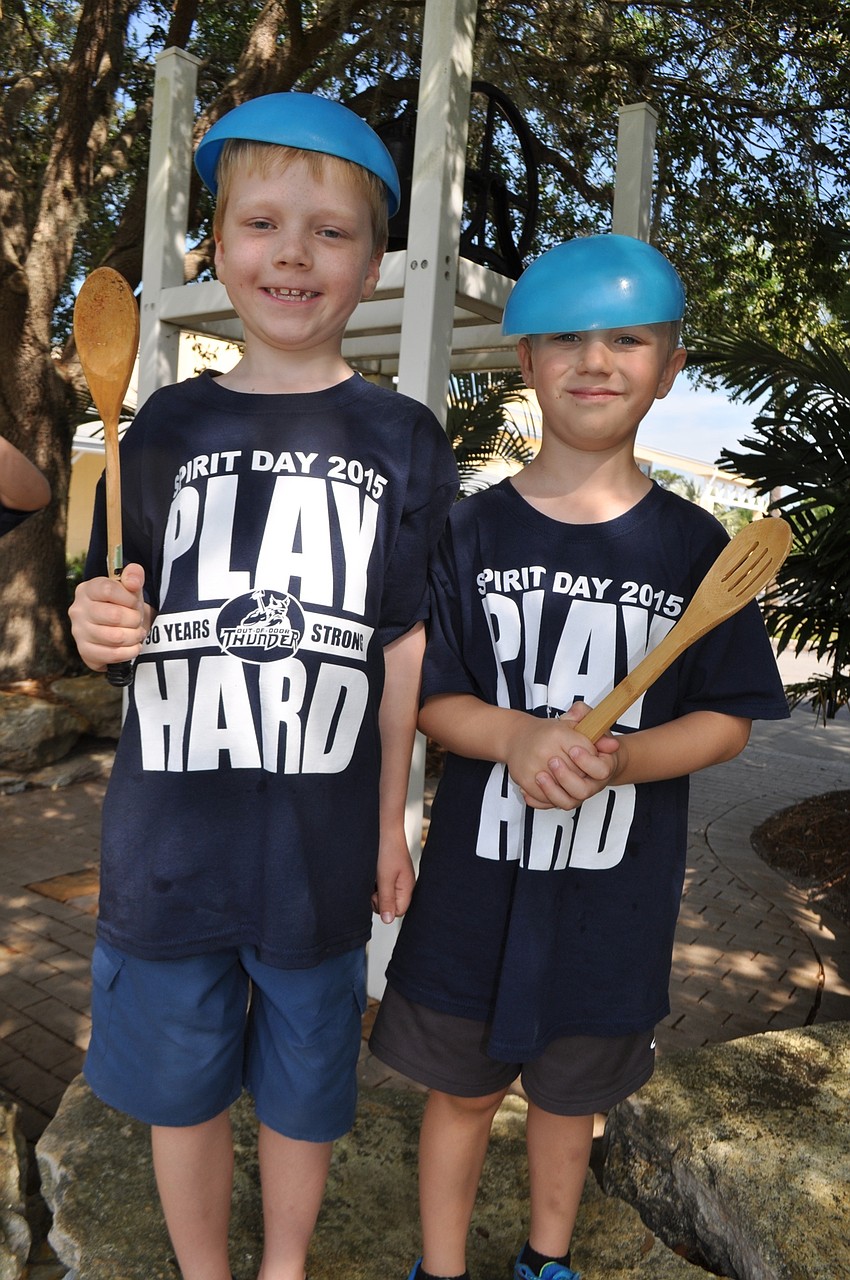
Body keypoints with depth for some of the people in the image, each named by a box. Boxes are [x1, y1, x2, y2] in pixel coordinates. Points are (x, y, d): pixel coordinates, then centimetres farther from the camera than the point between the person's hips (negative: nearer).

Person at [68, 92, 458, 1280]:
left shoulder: (401, 439, -2)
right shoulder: (168, 423, 3)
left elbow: (406, 648, -1)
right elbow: (124, 612, 10)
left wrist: (391, 824, 0)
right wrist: (101, 625, -13)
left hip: (320, 842, -1)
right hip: (170, 838, 2)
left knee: (302, 1095, 19)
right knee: (181, 1091, 18)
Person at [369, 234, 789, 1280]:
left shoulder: (694, 546, -5)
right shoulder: (474, 531, -6)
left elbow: (728, 719, -3)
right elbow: (424, 700, -4)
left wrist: (618, 760, -22)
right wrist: (516, 735, -25)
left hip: (616, 890, 1)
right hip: (477, 876, 0)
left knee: (570, 1091, 22)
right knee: (461, 1087, 17)